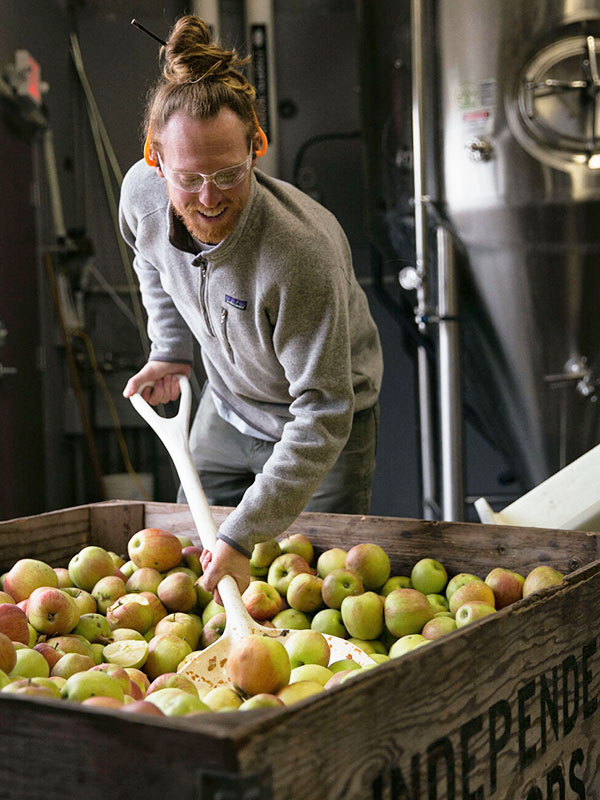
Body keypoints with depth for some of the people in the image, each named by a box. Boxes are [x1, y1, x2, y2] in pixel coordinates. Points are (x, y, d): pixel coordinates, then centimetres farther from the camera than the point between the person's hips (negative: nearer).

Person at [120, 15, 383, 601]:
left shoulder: (303, 252, -40)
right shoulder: (141, 192, -21)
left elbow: (322, 416, -36)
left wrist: (243, 536, -39)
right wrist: (170, 351, 1)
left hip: (318, 425, -5)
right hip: (227, 407, 6)